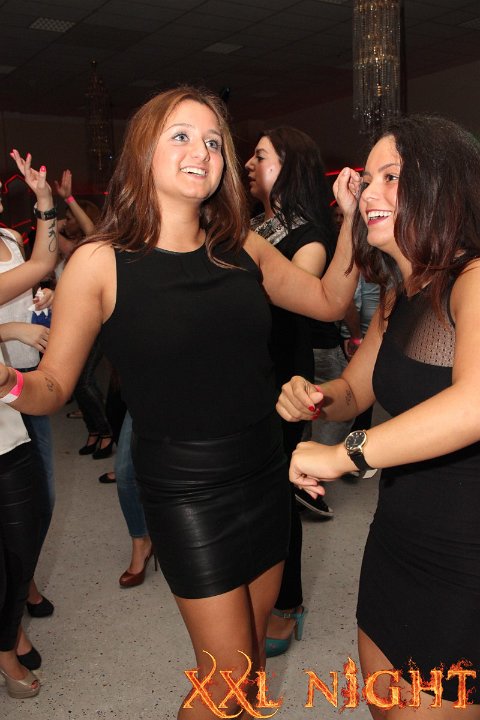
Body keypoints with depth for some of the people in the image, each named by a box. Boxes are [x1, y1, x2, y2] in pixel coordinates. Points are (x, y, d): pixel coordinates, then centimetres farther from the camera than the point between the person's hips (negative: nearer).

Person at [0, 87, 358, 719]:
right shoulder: (101, 263, -12)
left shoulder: (243, 249, 1)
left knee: (252, 648, 20)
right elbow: (52, 386, -7)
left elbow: (331, 301, 11)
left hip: (265, 471, 5)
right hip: (187, 490, -5)